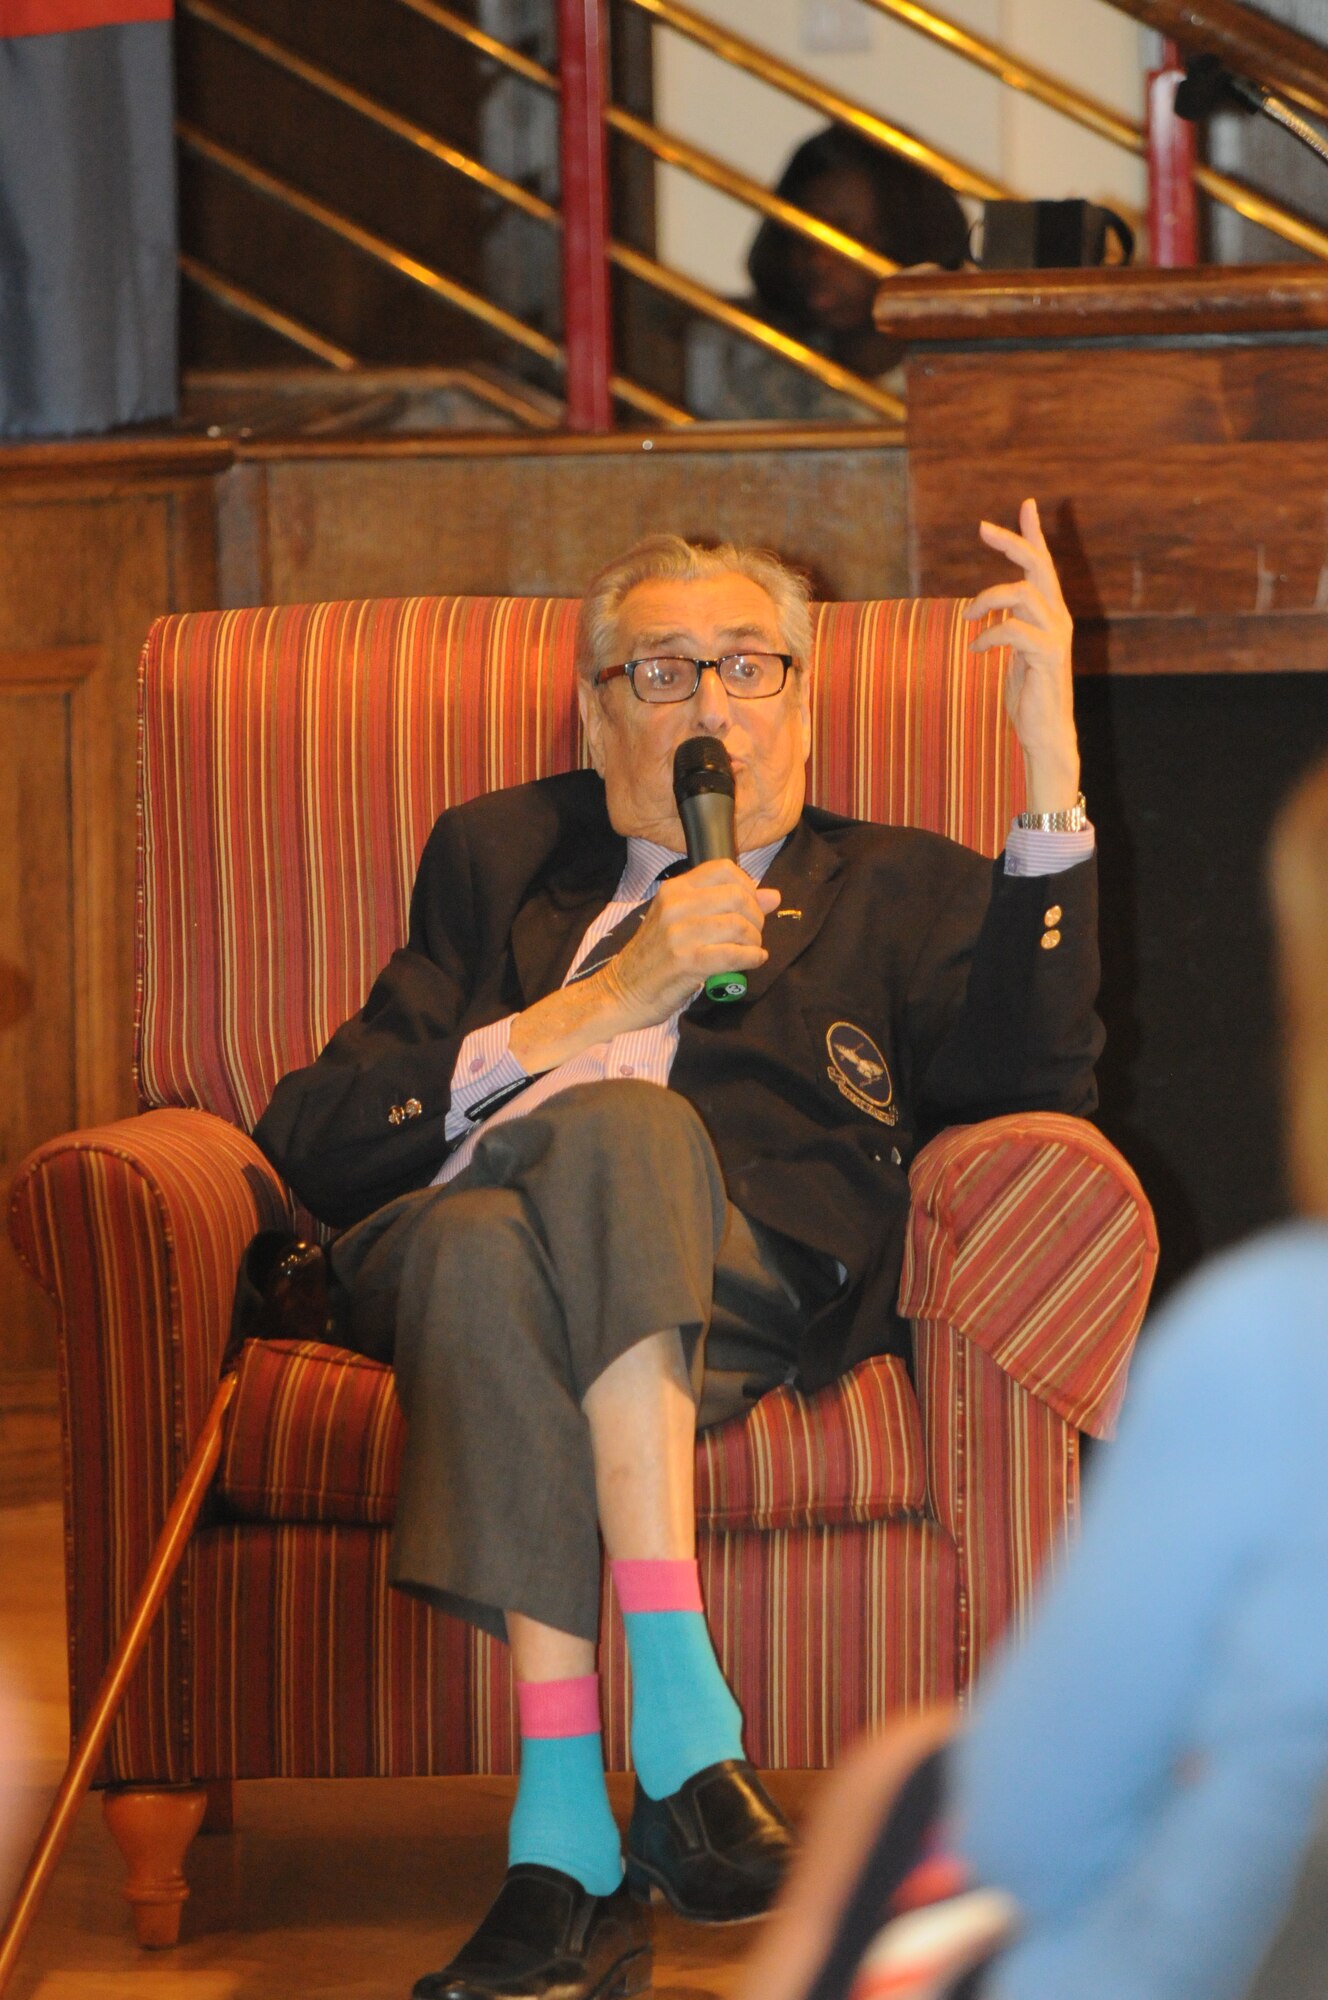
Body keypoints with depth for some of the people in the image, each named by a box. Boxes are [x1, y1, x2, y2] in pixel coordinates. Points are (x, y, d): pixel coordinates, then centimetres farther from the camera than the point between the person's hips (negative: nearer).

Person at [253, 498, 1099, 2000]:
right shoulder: (501, 860, 31)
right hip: (447, 1240, 1)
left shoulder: (901, 894, 28)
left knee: (623, 1126, -36)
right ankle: (678, 1718, -44)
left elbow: (1031, 1088, 4)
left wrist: (1051, 766, -4)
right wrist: (596, 1008, 5)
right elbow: (305, 1143, 16)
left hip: (755, 1283, -1)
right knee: (488, 1248, -36)